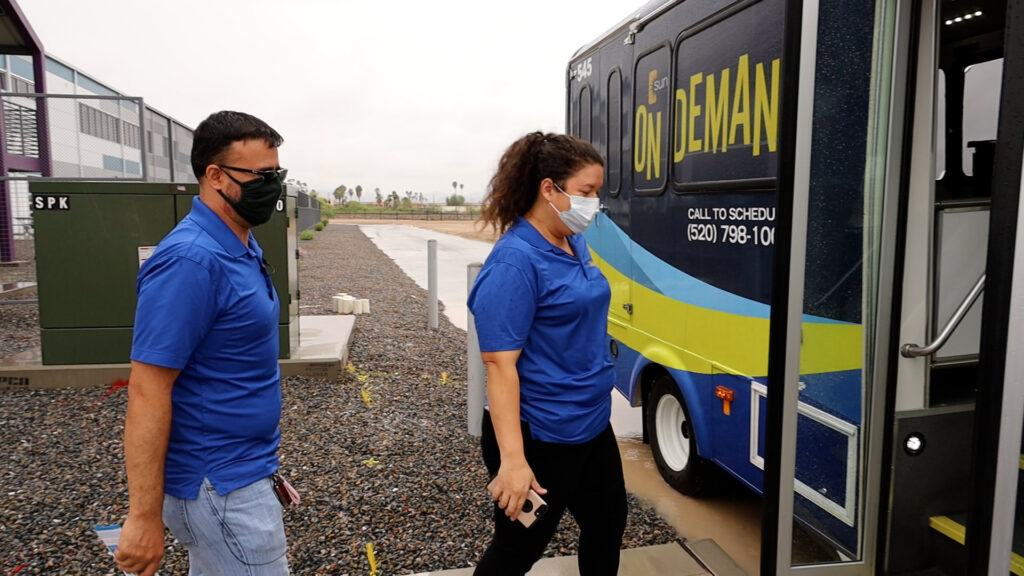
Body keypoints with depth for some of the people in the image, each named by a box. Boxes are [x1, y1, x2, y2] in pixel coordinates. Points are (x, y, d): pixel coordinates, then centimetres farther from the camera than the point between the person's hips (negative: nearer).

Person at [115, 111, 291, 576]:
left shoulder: (243, 248, 6)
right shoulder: (192, 260, -23)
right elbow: (148, 391, -23)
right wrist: (144, 518, -21)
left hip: (236, 471, 9)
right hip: (220, 490, -9)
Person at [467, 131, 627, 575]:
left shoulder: (576, 244, 4)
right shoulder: (515, 260, -23)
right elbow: (500, 363, -26)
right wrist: (512, 459, -30)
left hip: (593, 425, 9)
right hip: (540, 439, -8)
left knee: (608, 525, 24)